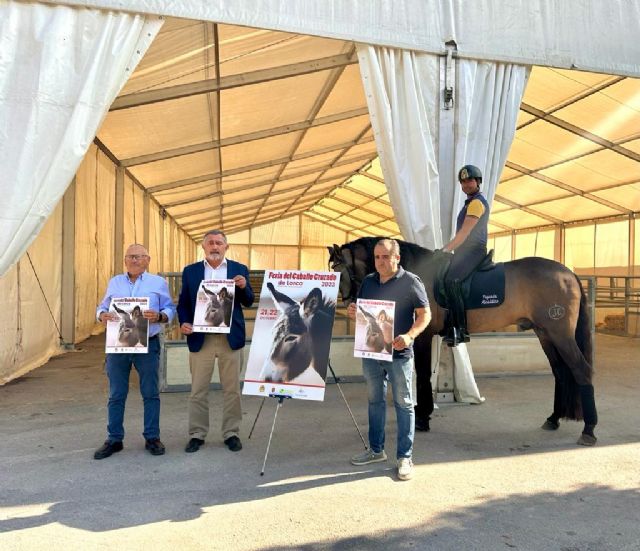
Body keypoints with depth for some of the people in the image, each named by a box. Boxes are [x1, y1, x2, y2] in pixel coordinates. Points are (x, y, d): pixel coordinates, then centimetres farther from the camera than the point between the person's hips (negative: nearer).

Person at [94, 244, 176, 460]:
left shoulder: (158, 282, 4)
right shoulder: (114, 282, 13)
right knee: (116, 395, 8)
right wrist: (102, 315, -10)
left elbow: (170, 309, 3)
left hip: (148, 345, -2)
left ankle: (152, 438, 17)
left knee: (150, 393, 5)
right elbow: (102, 306, 13)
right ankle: (114, 439, 19)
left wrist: (159, 316, -18)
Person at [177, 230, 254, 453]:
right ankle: (197, 434, 18)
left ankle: (231, 433, 18)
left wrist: (243, 287, -16)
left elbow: (248, 302, 3)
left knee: (232, 389, 6)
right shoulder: (190, 271, 7)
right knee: (198, 389, 6)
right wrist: (184, 322, -10)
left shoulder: (239, 269, 5)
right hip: (200, 338, 1)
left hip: (230, 337, 0)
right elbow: (183, 302, 8)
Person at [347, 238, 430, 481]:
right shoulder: (368, 281, 9)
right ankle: (376, 449, 28)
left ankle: (405, 457, 12)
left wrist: (409, 335, -25)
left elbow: (425, 314, -9)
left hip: (399, 354, -5)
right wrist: (353, 313, -7)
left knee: (403, 404, 3)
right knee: (375, 401, 14)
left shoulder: (411, 281, -7)